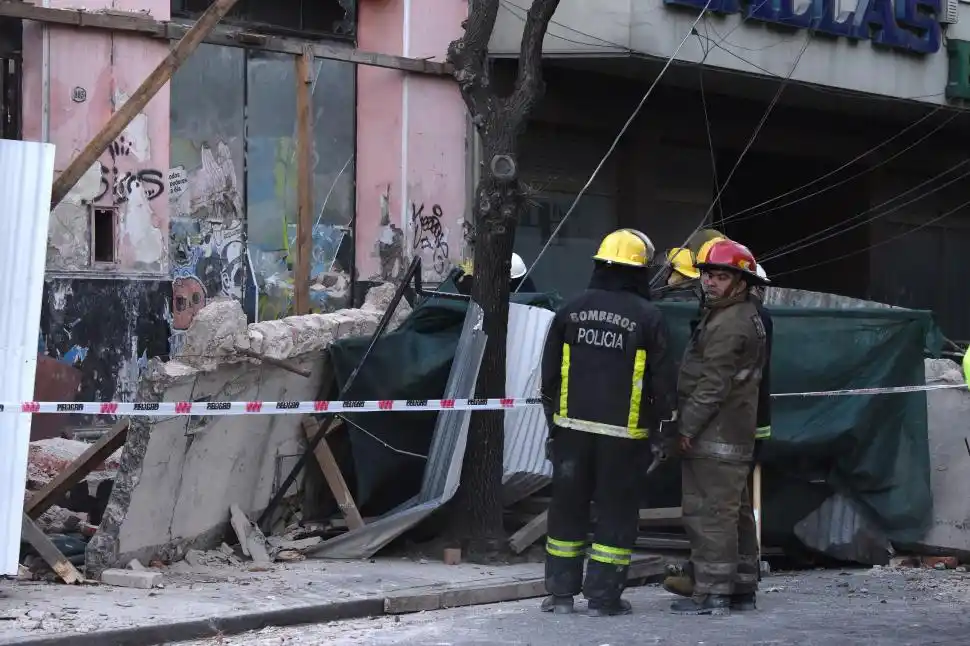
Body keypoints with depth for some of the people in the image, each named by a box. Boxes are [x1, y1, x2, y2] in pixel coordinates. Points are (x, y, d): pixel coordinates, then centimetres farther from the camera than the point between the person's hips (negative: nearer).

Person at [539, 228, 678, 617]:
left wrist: (554, 417, 20)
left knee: (568, 506, 11)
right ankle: (604, 596, 4)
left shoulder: (572, 311, 4)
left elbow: (550, 372, 10)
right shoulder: (647, 317, -8)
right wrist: (661, 420, 10)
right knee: (616, 511, 4)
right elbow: (662, 380, -5)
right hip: (623, 434, -3)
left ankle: (560, 593, 14)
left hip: (572, 427, 3)